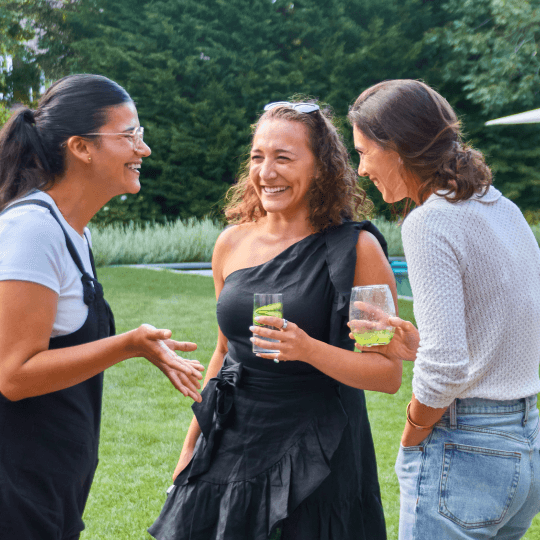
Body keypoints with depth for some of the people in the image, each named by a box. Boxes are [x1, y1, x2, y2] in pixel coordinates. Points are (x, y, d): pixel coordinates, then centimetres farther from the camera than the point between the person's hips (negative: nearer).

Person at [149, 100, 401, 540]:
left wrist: (308, 349, -25)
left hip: (317, 458, -4)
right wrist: (191, 446, 18)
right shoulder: (232, 243, 4)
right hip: (231, 449, 5)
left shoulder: (356, 249, -10)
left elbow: (389, 374, -10)